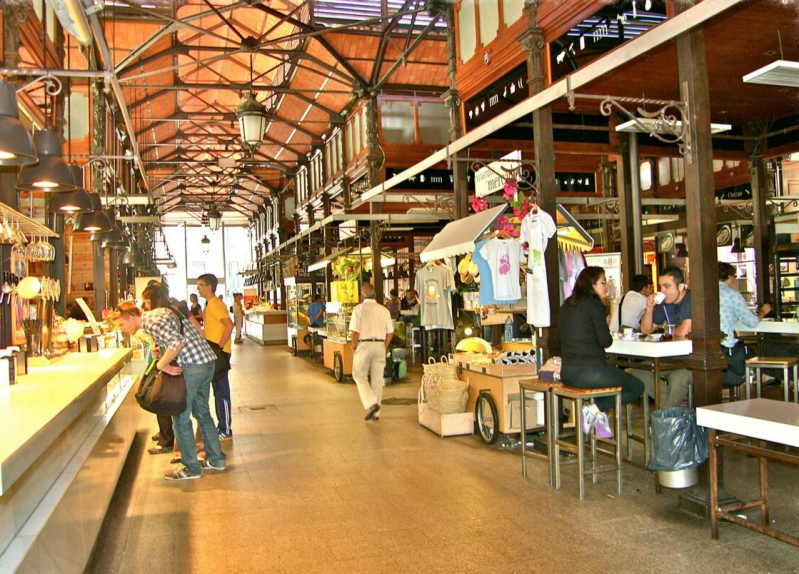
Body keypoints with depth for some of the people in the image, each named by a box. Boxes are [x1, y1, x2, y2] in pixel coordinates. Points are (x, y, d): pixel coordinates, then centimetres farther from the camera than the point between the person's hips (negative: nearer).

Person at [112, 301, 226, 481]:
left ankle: (191, 468, 10)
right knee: (202, 413, 20)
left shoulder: (151, 321, -12)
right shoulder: (158, 314, 18)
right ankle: (217, 459, 28)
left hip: (192, 365, -10)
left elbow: (177, 342, -26)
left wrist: (161, 364, -14)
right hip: (207, 361, 10)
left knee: (180, 417, 2)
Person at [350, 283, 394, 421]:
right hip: (380, 345, 4)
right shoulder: (384, 310, 7)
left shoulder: (359, 309, -6)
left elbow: (355, 331, -12)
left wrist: (354, 346, 2)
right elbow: (390, 332, 7)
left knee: (360, 376, 9)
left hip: (364, 345, -4)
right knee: (378, 379, 10)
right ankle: (376, 413, 14)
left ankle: (371, 404, -10)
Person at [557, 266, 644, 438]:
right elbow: (605, 341, -11)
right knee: (637, 387, 9)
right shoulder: (594, 304, -9)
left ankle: (597, 412, 14)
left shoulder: (567, 304, 12)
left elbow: (560, 336, 19)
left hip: (566, 372, 8)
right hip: (589, 371, -8)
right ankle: (594, 410, -3)